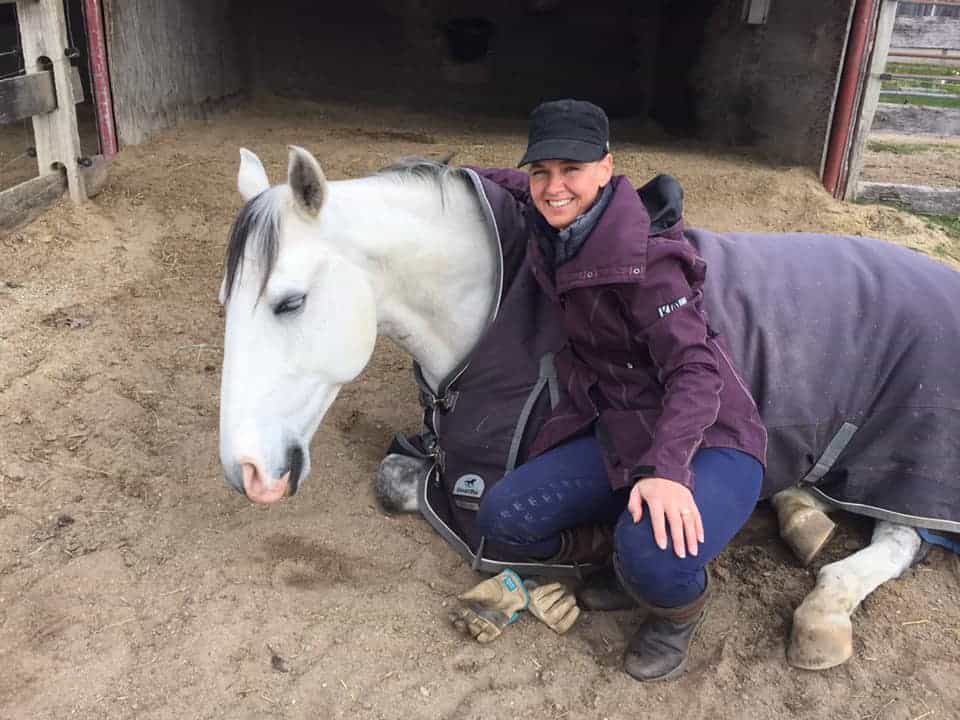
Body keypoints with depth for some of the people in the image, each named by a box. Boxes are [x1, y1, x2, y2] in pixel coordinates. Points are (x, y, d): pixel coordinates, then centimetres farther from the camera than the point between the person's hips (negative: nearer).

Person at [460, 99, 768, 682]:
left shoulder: (641, 258, -20)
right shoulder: (555, 232, 3)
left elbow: (695, 367, -26)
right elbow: (522, 188, 27)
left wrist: (663, 467, -39)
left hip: (702, 438, -7)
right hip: (619, 434, 7)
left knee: (655, 559, -35)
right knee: (502, 520, -8)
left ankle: (680, 610, 4)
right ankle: (628, 557, 16)